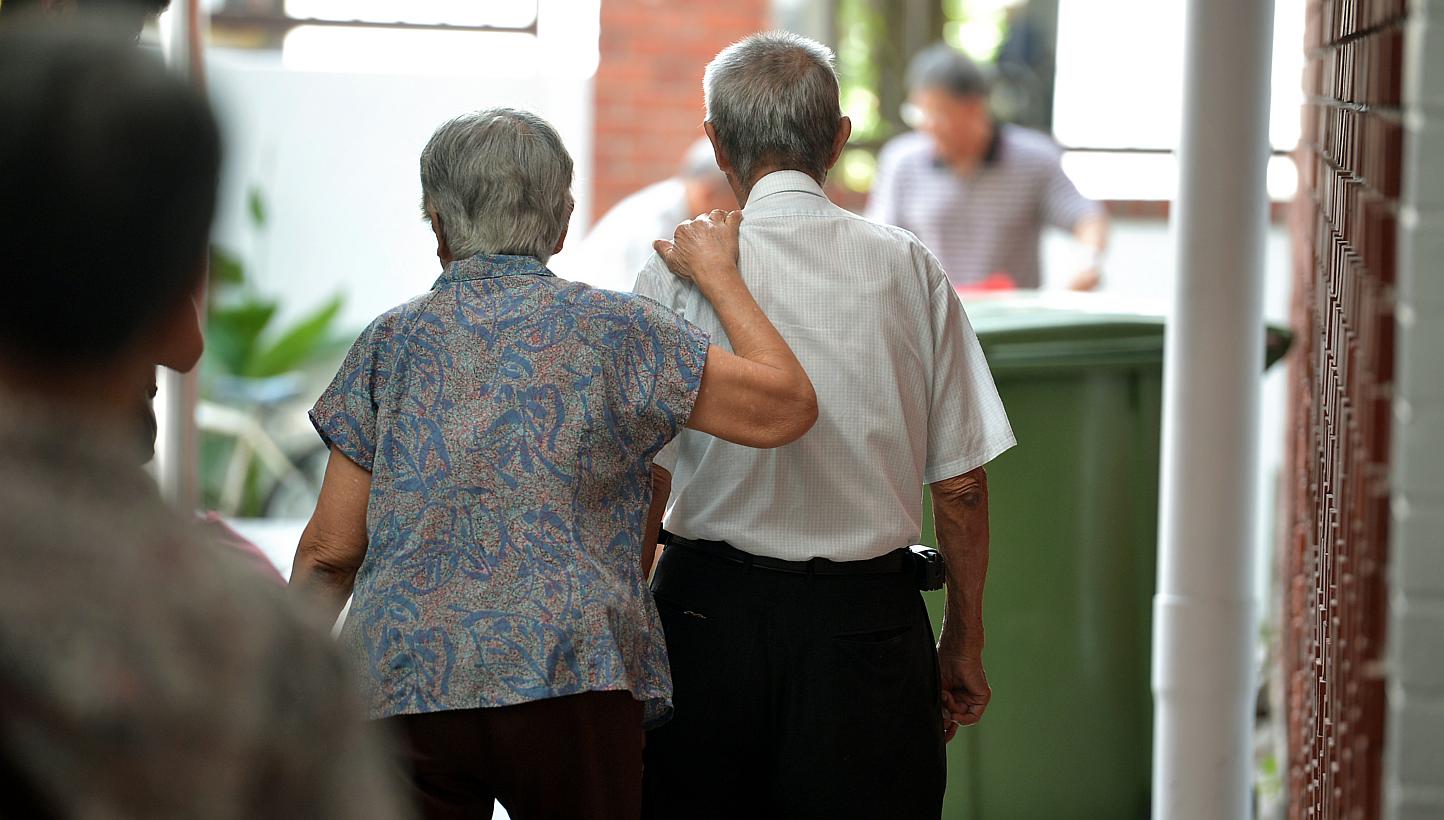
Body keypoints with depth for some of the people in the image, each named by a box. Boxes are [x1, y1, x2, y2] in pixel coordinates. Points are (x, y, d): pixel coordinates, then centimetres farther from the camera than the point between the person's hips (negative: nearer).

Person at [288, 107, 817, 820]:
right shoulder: (614, 330, 5)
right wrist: (718, 276, 15)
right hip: (570, 680, -1)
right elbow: (788, 405, 3)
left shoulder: (391, 342, 9)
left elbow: (331, 552, 7)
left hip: (401, 686, 1)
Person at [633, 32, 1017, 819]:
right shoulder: (908, 267, 1)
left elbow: (642, 482, -7)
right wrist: (964, 641, 14)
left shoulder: (680, 271, -5)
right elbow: (961, 486, 3)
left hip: (712, 612, -1)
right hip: (869, 624, 1)